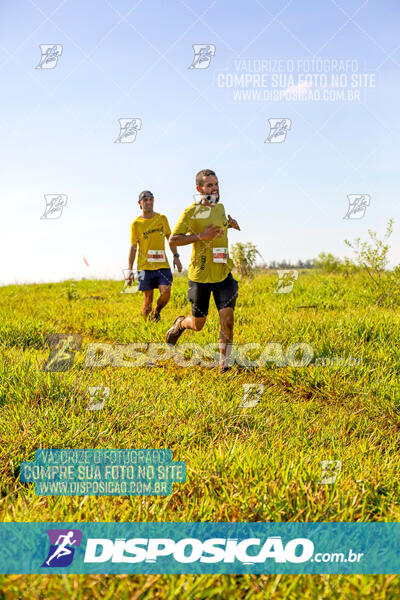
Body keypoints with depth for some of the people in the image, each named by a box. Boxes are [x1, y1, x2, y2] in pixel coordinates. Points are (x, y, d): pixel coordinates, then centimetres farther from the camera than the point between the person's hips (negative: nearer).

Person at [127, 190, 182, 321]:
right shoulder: (136, 224, 2)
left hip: (162, 265, 2)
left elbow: (170, 238, 17)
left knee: (166, 292, -16)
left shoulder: (162, 218, 9)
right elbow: (133, 247, 4)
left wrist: (176, 256, 8)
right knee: (148, 299, 0)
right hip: (145, 266, -2)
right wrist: (130, 270, 0)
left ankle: (156, 313, 13)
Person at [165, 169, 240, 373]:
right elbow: (173, 240, -11)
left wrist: (230, 225, 7)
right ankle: (179, 324, 43)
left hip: (223, 274, 4)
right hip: (200, 275, -4)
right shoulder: (191, 212, -9)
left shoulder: (221, 208, 10)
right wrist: (200, 236, -22)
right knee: (198, 325, 8)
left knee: (227, 319, -9)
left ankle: (224, 364, 3)